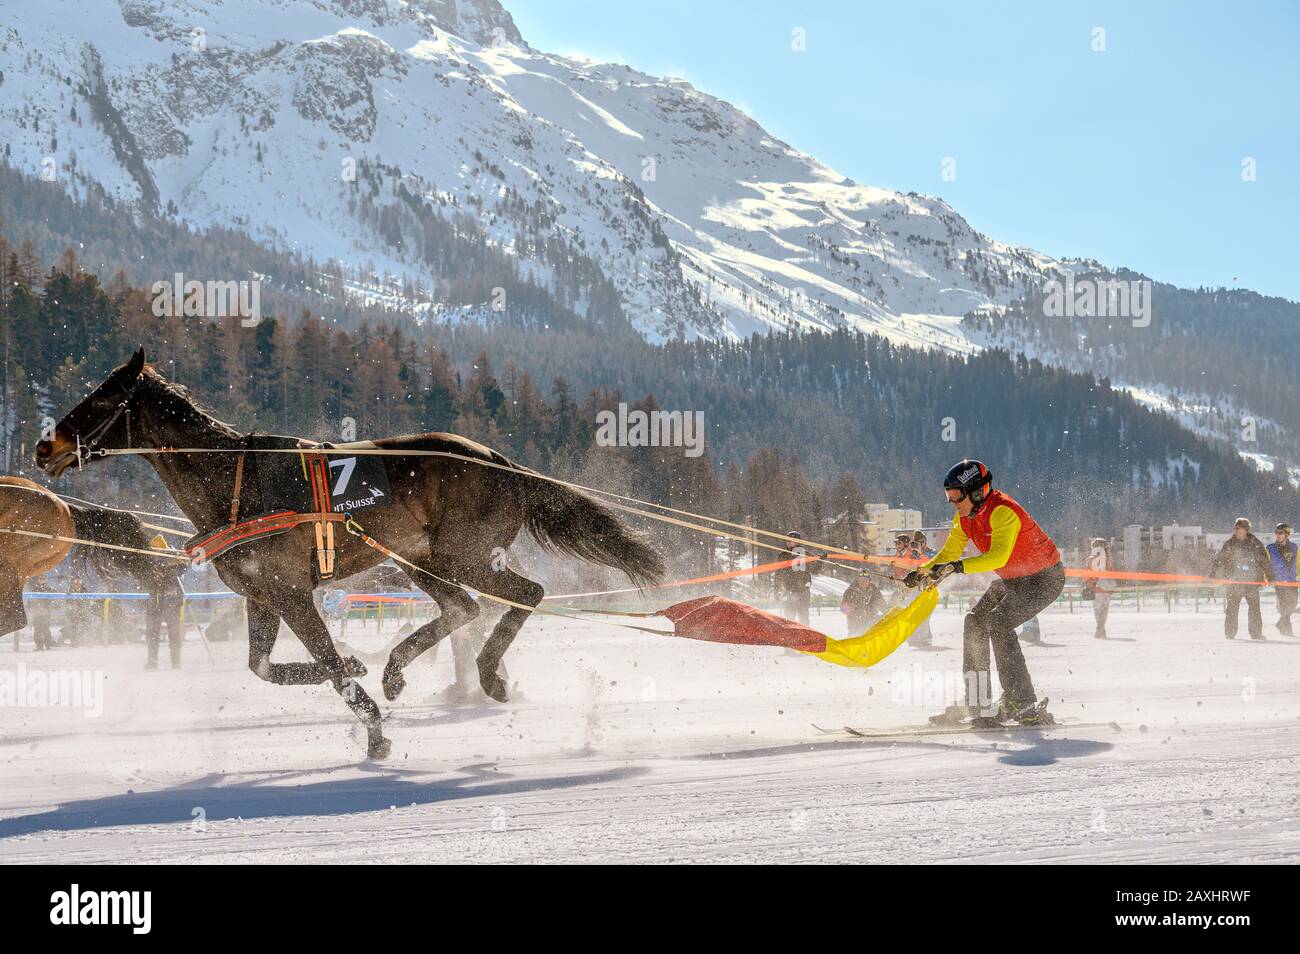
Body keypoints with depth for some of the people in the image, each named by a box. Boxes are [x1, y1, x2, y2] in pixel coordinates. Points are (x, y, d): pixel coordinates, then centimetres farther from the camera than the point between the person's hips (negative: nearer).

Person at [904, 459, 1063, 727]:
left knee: (998, 623, -23)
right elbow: (949, 553, 3)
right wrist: (922, 572, -15)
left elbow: (998, 556, -43)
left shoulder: (1003, 512, -30)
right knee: (975, 622, -1)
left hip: (1045, 578, -9)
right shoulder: (964, 517, -3)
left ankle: (1023, 705, -23)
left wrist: (958, 566, -53)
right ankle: (976, 702, 5)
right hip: (1012, 580, 9)